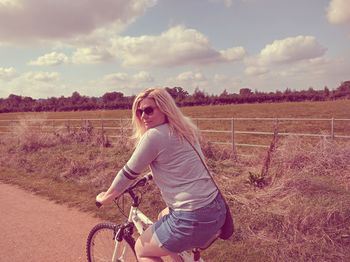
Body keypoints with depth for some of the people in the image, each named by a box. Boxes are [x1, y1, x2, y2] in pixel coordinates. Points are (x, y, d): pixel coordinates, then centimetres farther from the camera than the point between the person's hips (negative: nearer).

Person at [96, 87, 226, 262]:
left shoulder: (154, 136, -14)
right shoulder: (185, 128, 10)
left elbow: (128, 173, -5)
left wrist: (105, 197, 11)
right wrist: (154, 174, 38)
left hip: (193, 218, -9)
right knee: (163, 217, 35)